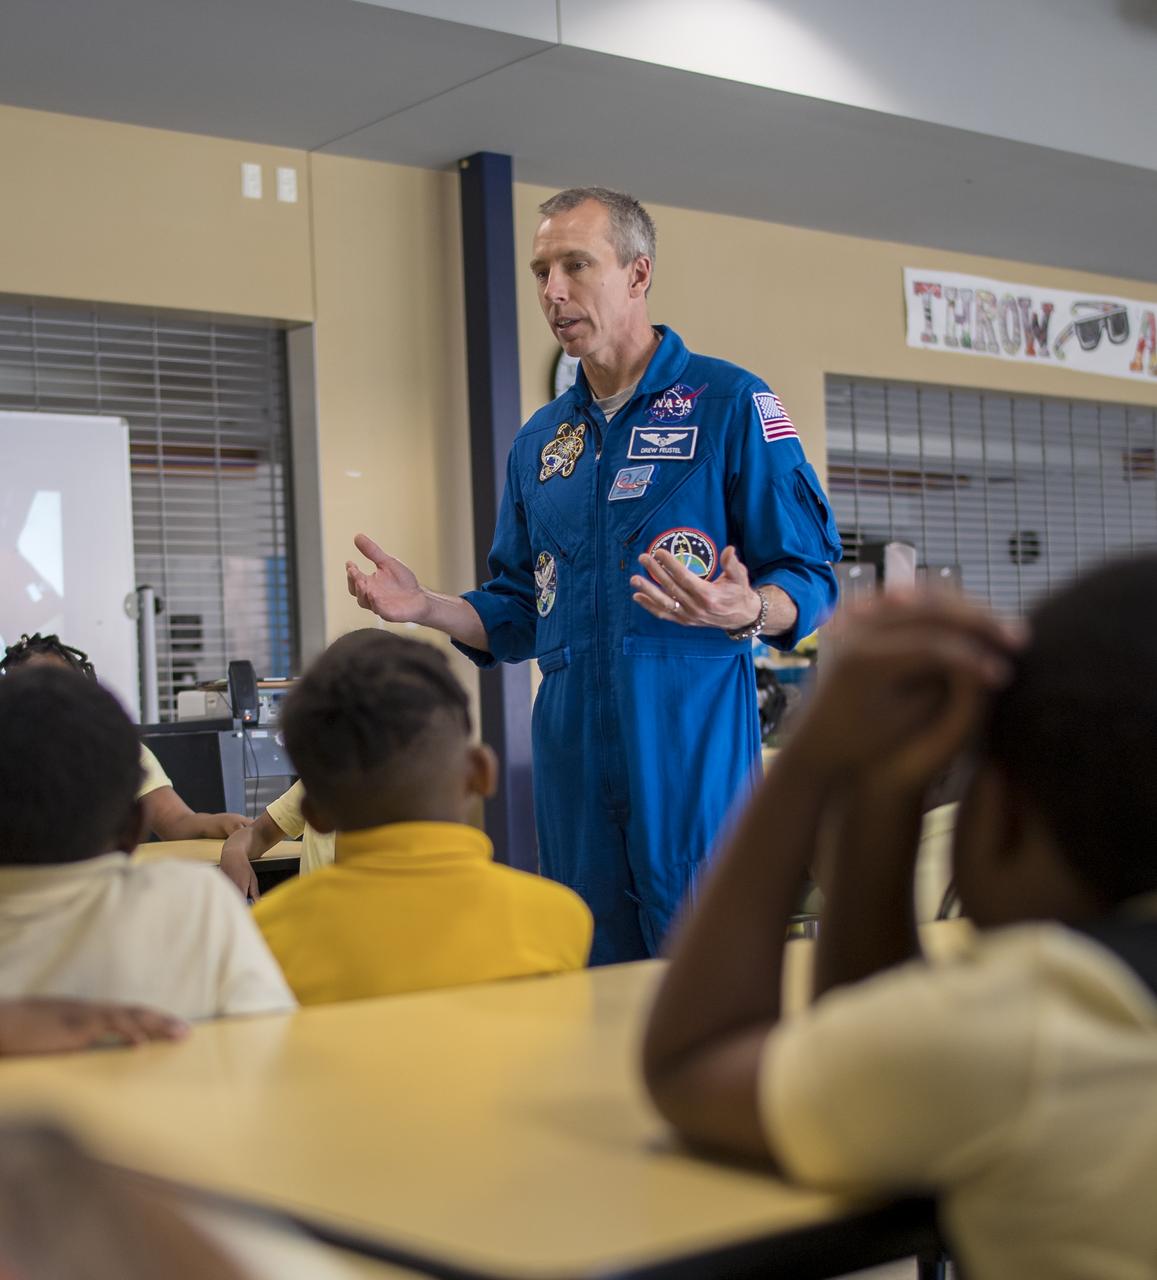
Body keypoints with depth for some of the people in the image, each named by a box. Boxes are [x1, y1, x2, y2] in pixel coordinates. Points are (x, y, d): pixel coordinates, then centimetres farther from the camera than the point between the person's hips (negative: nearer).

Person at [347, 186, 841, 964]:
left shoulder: (730, 403, -1)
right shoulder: (540, 441, 18)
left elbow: (810, 580, -5)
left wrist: (744, 612, -26)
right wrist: (427, 607, 3)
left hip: (693, 752, -5)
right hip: (574, 758, 6)